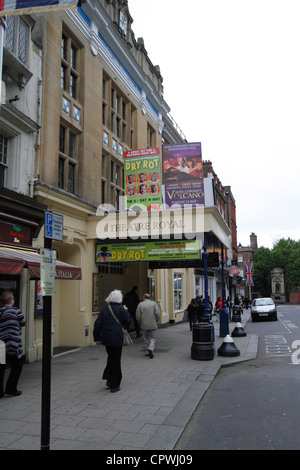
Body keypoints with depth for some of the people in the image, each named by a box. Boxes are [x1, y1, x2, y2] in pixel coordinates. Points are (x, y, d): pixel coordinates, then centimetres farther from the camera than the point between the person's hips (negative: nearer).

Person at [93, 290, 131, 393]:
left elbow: (98, 324, 2)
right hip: (117, 338, -4)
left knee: (111, 357, 23)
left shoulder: (105, 309, 2)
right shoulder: (121, 309, -10)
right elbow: (128, 321, -1)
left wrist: (97, 337, 10)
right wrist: (126, 311, 12)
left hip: (106, 338, 4)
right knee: (116, 361, 4)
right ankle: (114, 385, 10)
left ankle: (108, 378, 18)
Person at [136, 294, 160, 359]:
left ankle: (149, 351, 15)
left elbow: (138, 316, -5)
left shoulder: (140, 304, 0)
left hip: (144, 325, 1)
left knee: (146, 339, 14)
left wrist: (140, 323, 10)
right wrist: (156, 321, 7)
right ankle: (150, 349, -13)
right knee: (153, 338, 8)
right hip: (153, 325, 0)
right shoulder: (154, 303, 0)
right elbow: (158, 314, -8)